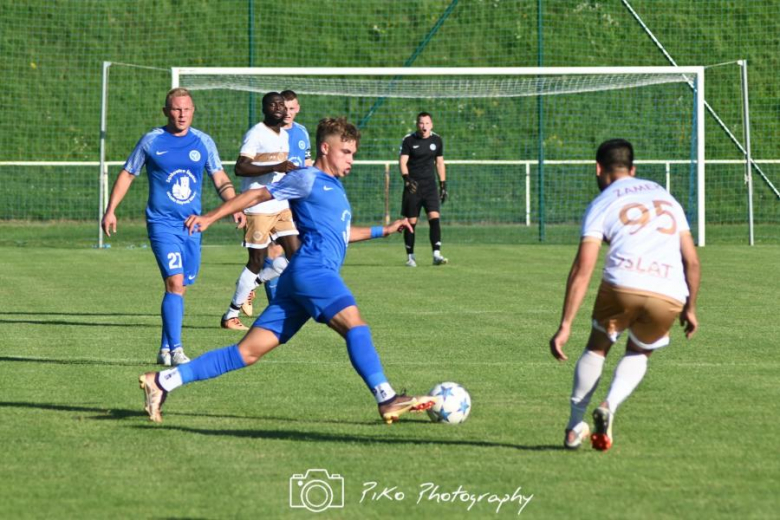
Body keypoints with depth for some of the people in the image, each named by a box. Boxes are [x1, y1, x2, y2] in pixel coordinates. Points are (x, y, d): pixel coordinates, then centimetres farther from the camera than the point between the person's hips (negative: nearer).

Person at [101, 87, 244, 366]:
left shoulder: (203, 142, 5)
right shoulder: (151, 141, -1)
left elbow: (220, 179, 10)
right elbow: (127, 174, 8)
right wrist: (111, 210, 3)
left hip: (192, 225, 4)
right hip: (162, 223, -4)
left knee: (179, 288, 9)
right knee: (175, 283, -17)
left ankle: (165, 350, 20)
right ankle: (175, 349, -19)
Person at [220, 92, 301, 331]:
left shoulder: (284, 135, 14)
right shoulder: (256, 134, -12)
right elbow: (240, 168, -23)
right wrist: (275, 168, -28)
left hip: (281, 206, 8)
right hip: (258, 208, -8)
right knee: (257, 261, -5)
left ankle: (252, 283, 20)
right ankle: (230, 315, 7)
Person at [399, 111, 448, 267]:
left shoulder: (436, 140, 8)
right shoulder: (409, 140, -3)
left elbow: (440, 163, 15)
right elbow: (402, 161, -9)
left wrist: (443, 185, 11)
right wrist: (407, 178, -26)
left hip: (430, 184, 2)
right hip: (413, 185, -2)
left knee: (435, 218, -14)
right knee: (411, 222, 1)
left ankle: (436, 254, -16)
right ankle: (410, 256, 12)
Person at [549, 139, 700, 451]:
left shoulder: (602, 204, 14)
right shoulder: (666, 196, 27)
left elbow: (583, 270, 3)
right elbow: (692, 261, 22)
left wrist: (565, 326, 2)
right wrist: (690, 308, 32)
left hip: (623, 285, -2)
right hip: (670, 296, 2)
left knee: (597, 348, 24)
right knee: (638, 354, 27)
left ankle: (575, 428, 21)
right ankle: (610, 405, 1)